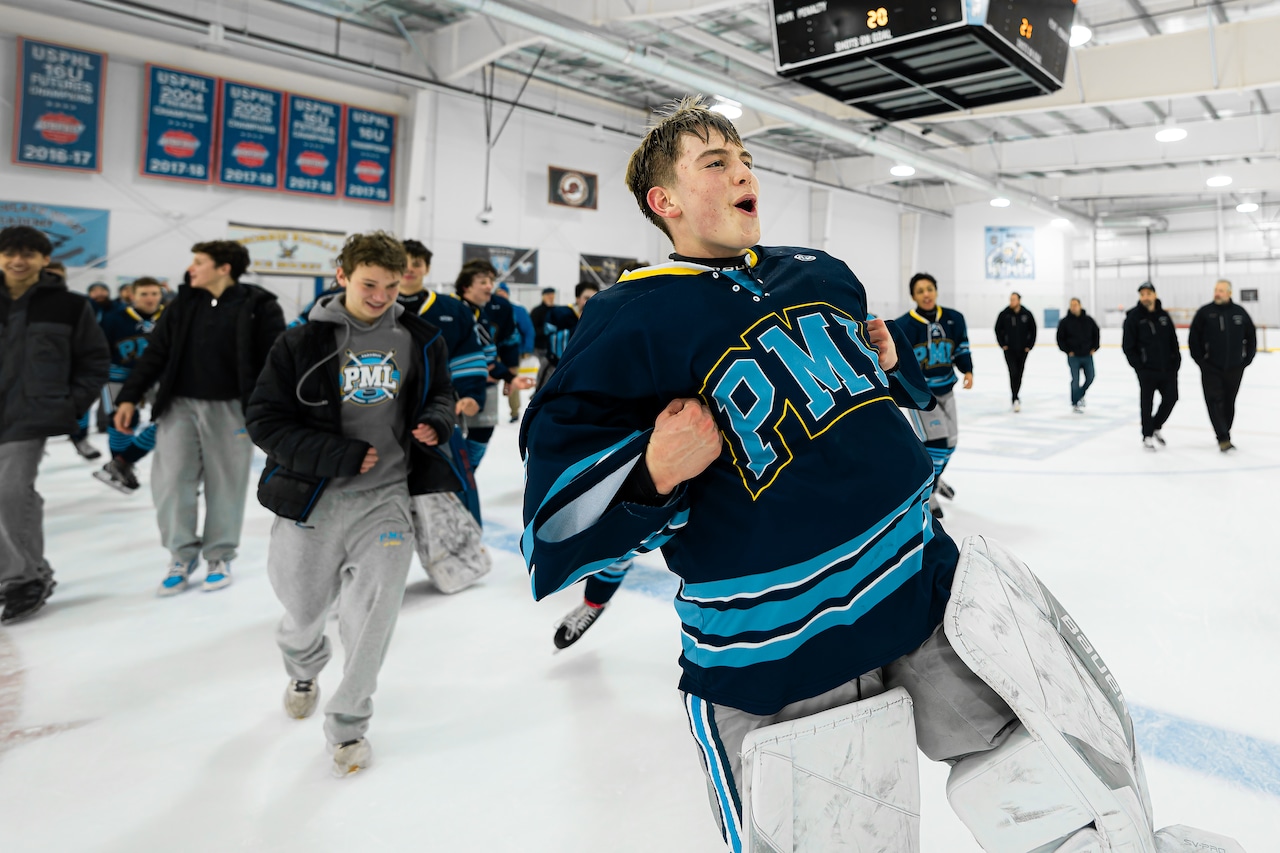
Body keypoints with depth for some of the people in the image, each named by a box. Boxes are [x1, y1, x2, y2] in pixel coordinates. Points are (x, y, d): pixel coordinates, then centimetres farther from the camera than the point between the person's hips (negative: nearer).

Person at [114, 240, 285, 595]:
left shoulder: (259, 307, -5)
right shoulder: (183, 305, 9)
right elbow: (155, 353, 10)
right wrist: (129, 397, 4)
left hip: (229, 409, -4)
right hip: (178, 406, 4)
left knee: (224, 485, 6)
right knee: (170, 482, 2)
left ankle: (220, 557, 22)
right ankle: (182, 554, 19)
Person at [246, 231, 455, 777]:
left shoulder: (419, 339, 1)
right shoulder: (303, 342, -6)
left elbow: (440, 394, 16)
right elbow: (265, 421, -8)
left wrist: (434, 421, -8)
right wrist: (339, 456, -17)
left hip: (384, 497, 1)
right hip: (310, 501, 0)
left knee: (373, 613, -9)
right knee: (303, 612, 16)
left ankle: (348, 722, 15)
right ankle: (303, 668, 53)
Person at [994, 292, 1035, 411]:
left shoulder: (1027, 314, -3)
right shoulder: (1004, 314, -5)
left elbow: (1033, 330, 7)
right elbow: (998, 329, 5)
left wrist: (1029, 345, 1)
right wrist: (1002, 344, -1)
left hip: (1023, 350, 2)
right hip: (1009, 350, -2)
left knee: (1019, 373, 10)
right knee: (1013, 373, -12)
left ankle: (1015, 396, 24)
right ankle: (1015, 399, -11)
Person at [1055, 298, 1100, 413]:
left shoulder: (1088, 320, 3)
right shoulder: (1065, 322, -4)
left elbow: (1096, 332, 15)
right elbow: (1060, 338, 0)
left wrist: (1094, 347, 6)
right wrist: (1067, 351, -7)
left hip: (1087, 355, 3)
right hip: (1073, 356, -3)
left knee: (1090, 378, 5)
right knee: (1075, 380, -3)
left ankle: (1080, 394, 32)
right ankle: (1075, 404, 8)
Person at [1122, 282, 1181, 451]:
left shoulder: (1164, 315, 8)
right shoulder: (1133, 317, -6)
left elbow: (1173, 341, 14)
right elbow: (1128, 346, -7)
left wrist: (1176, 360, 5)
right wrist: (1139, 366, -12)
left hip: (1167, 368, 4)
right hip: (1146, 370, -4)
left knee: (1171, 398, 5)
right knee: (1147, 403, 3)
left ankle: (1156, 427, 27)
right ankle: (1147, 436, 16)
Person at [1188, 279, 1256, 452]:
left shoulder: (1240, 312, 3)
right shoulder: (1204, 312, -3)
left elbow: (1251, 336, 13)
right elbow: (1194, 338, 0)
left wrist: (1247, 359, 8)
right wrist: (1200, 359, -4)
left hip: (1234, 369, 2)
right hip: (1211, 368, -2)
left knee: (1229, 403, 10)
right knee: (1214, 402, -10)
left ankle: (1225, 435, 23)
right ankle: (1223, 439, -9)